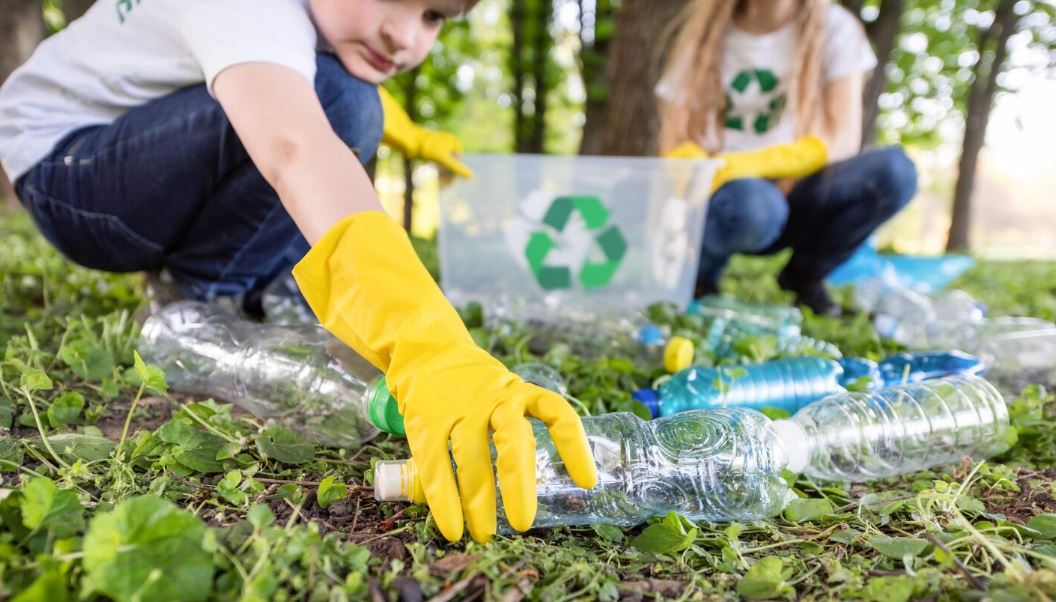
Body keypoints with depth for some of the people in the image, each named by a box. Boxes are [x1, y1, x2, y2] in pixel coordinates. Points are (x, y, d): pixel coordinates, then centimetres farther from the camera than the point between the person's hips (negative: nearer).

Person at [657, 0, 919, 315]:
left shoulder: (835, 27, 0)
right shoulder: (700, 32, 2)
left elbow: (842, 142, -10)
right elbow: (674, 149, -3)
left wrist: (748, 165, -25)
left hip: (793, 197, 2)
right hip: (718, 197, -2)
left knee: (895, 170, -25)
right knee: (753, 204, -37)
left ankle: (804, 276, 0)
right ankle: (697, 275, -3)